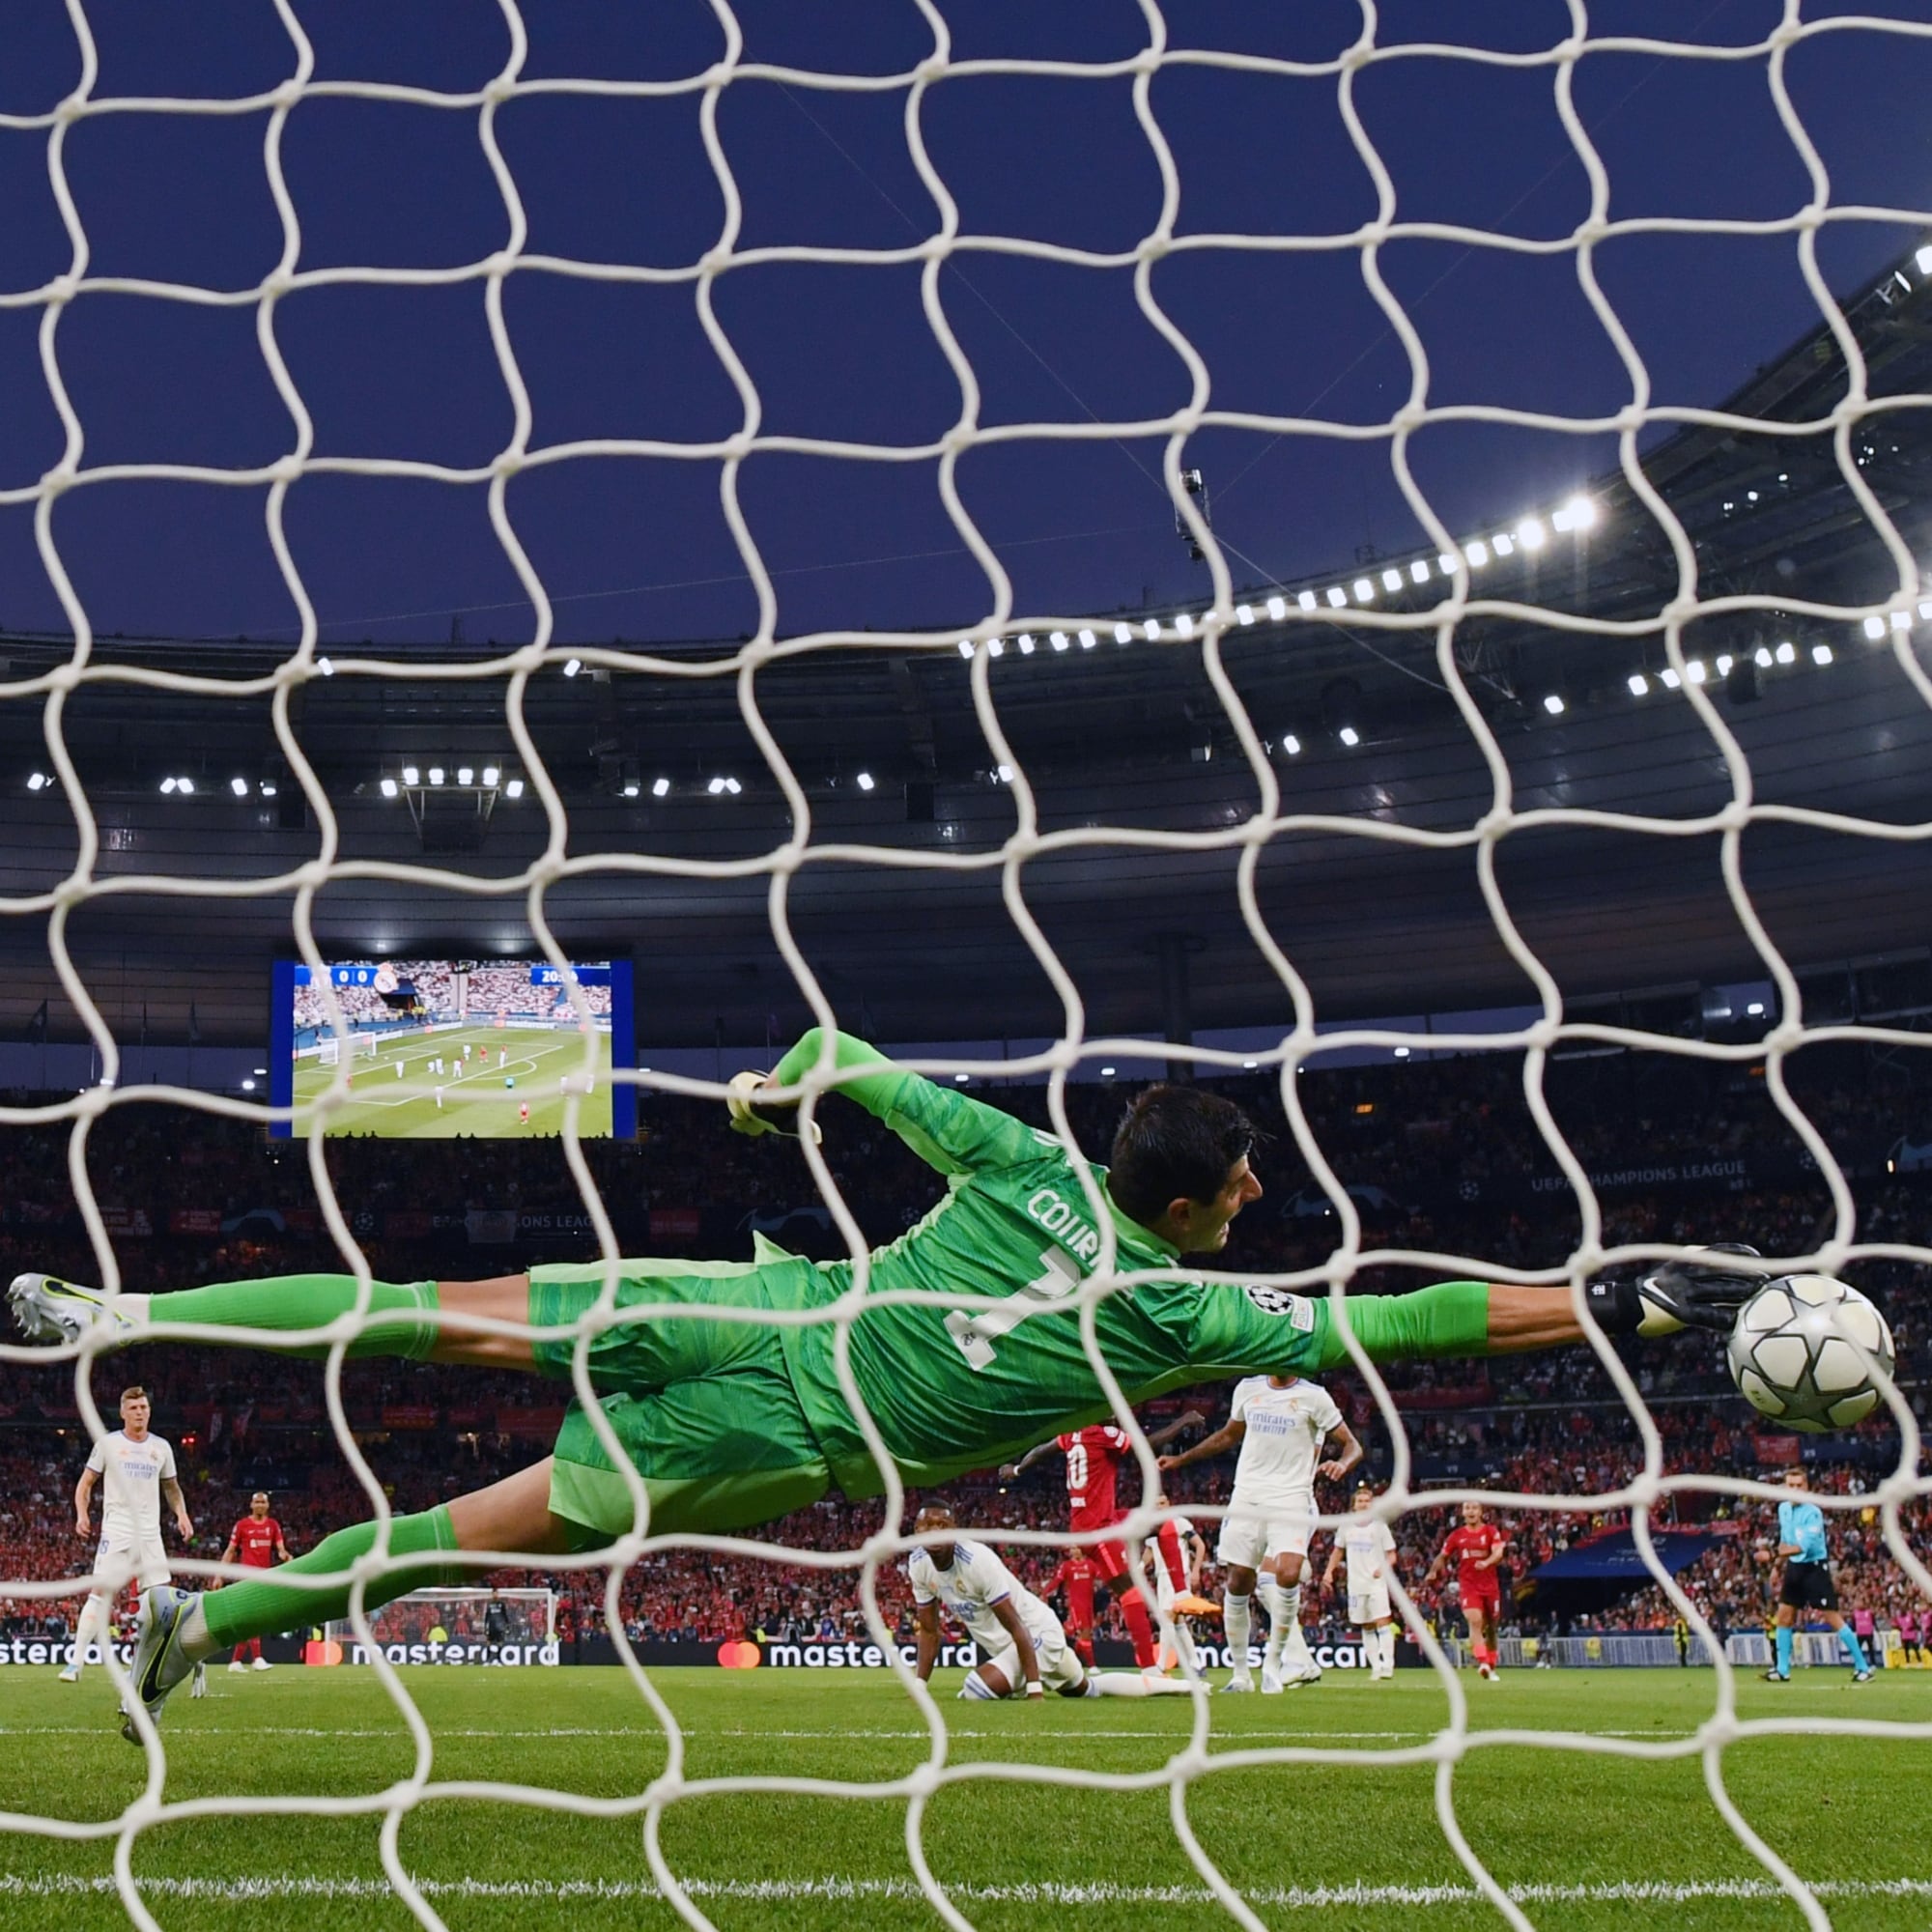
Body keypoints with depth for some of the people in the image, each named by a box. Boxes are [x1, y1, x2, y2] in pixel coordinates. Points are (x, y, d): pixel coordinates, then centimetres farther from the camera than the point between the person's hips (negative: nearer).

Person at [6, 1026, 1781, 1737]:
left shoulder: (1031, 1170, -1)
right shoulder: (1190, 1310, -13)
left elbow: (864, 1070, 10)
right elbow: (1405, 1325, -13)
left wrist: (784, 1080, 32)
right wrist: (1636, 1303, -7)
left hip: (750, 1303, 4)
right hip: (791, 1441, -3)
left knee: (440, 1318, 8)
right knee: (499, 1524, 5)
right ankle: (215, 1612, 8)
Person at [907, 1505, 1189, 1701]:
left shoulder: (977, 1561, -29)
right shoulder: (919, 1565, -6)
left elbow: (1016, 1628, -27)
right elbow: (929, 1631, 5)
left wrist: (1034, 1689, -28)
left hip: (1036, 1631, -8)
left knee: (976, 1690, -25)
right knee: (1086, 1688, 23)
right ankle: (1175, 1685, 41)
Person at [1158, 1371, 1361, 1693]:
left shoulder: (1313, 1396, -1)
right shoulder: (1248, 1388, 11)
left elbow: (1352, 1445, 0)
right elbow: (1228, 1435, 27)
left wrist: (1342, 1464, -23)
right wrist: (1180, 1459, 27)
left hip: (1291, 1501, -4)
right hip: (1247, 1498, 4)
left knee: (1288, 1574, -23)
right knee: (1237, 1584, 1)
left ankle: (1273, 1663, -7)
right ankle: (1240, 1673, 16)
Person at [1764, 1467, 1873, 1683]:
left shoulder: (1813, 1513, -18)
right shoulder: (1783, 1508, 6)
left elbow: (1803, 1547, -27)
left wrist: (1776, 1553, -32)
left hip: (1815, 1568, -7)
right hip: (1794, 1568, 7)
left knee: (1832, 1616, -8)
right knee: (1784, 1615, 5)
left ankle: (1863, 1668, -1)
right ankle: (1782, 1670, 13)